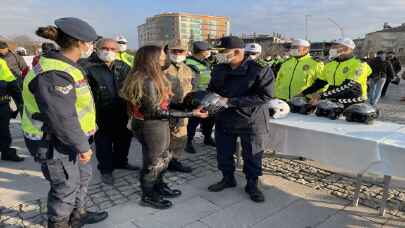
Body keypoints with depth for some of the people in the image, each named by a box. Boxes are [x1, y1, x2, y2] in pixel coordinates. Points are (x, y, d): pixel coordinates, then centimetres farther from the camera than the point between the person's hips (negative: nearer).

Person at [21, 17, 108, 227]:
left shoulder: (65, 66, 7)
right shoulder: (53, 73, -28)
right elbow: (62, 118, -29)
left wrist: (88, 127, 19)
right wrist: (82, 146, -19)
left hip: (70, 138, 10)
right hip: (54, 143, -10)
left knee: (83, 175, 23)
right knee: (66, 186, 8)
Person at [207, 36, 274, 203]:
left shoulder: (260, 69, -17)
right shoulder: (219, 69, 2)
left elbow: (265, 96, -24)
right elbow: (212, 89, 16)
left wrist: (230, 101, -27)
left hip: (252, 121, -4)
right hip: (224, 120, 5)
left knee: (252, 156, 10)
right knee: (223, 153, 16)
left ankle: (252, 185, 32)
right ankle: (228, 179, 40)